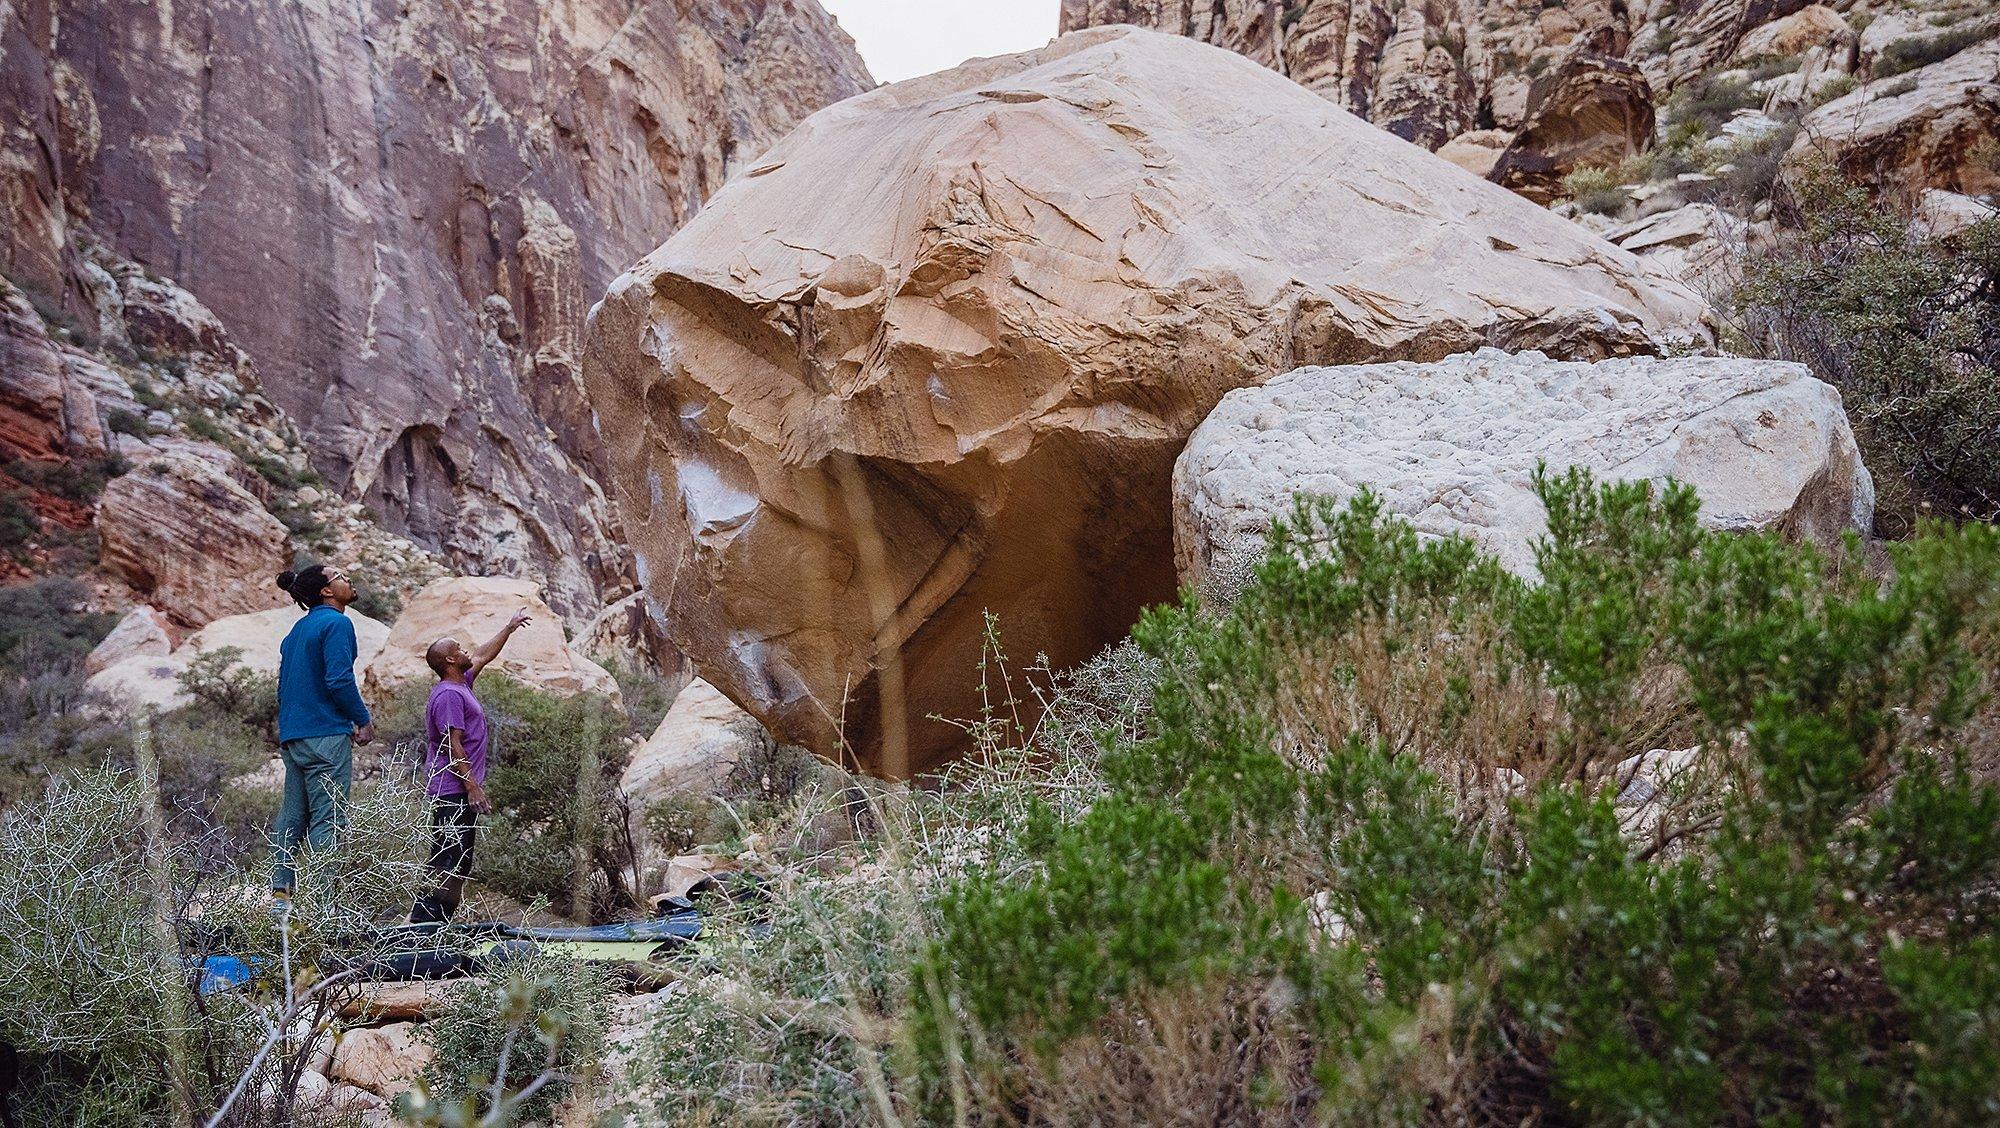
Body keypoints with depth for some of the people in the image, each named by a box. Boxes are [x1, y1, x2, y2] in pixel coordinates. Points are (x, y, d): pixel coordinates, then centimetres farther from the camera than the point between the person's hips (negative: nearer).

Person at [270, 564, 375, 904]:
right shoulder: (336, 623, -9)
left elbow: (284, 686, 21)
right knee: (328, 818, -6)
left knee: (292, 816, 11)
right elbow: (339, 680, -19)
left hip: (292, 736, 9)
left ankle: (280, 893, 10)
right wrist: (363, 720, -6)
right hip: (326, 736, -9)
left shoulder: (298, 629, 18)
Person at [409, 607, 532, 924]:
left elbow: (483, 656, 33)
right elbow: (452, 746, -20)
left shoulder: (460, 685, 15)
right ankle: (423, 919, -15)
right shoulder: (449, 695, -15)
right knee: (450, 865, -13)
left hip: (458, 791, 11)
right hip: (454, 791, -11)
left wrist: (509, 628, 41)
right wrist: (473, 787, -22)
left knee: (454, 867, 11)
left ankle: (431, 923, 13)